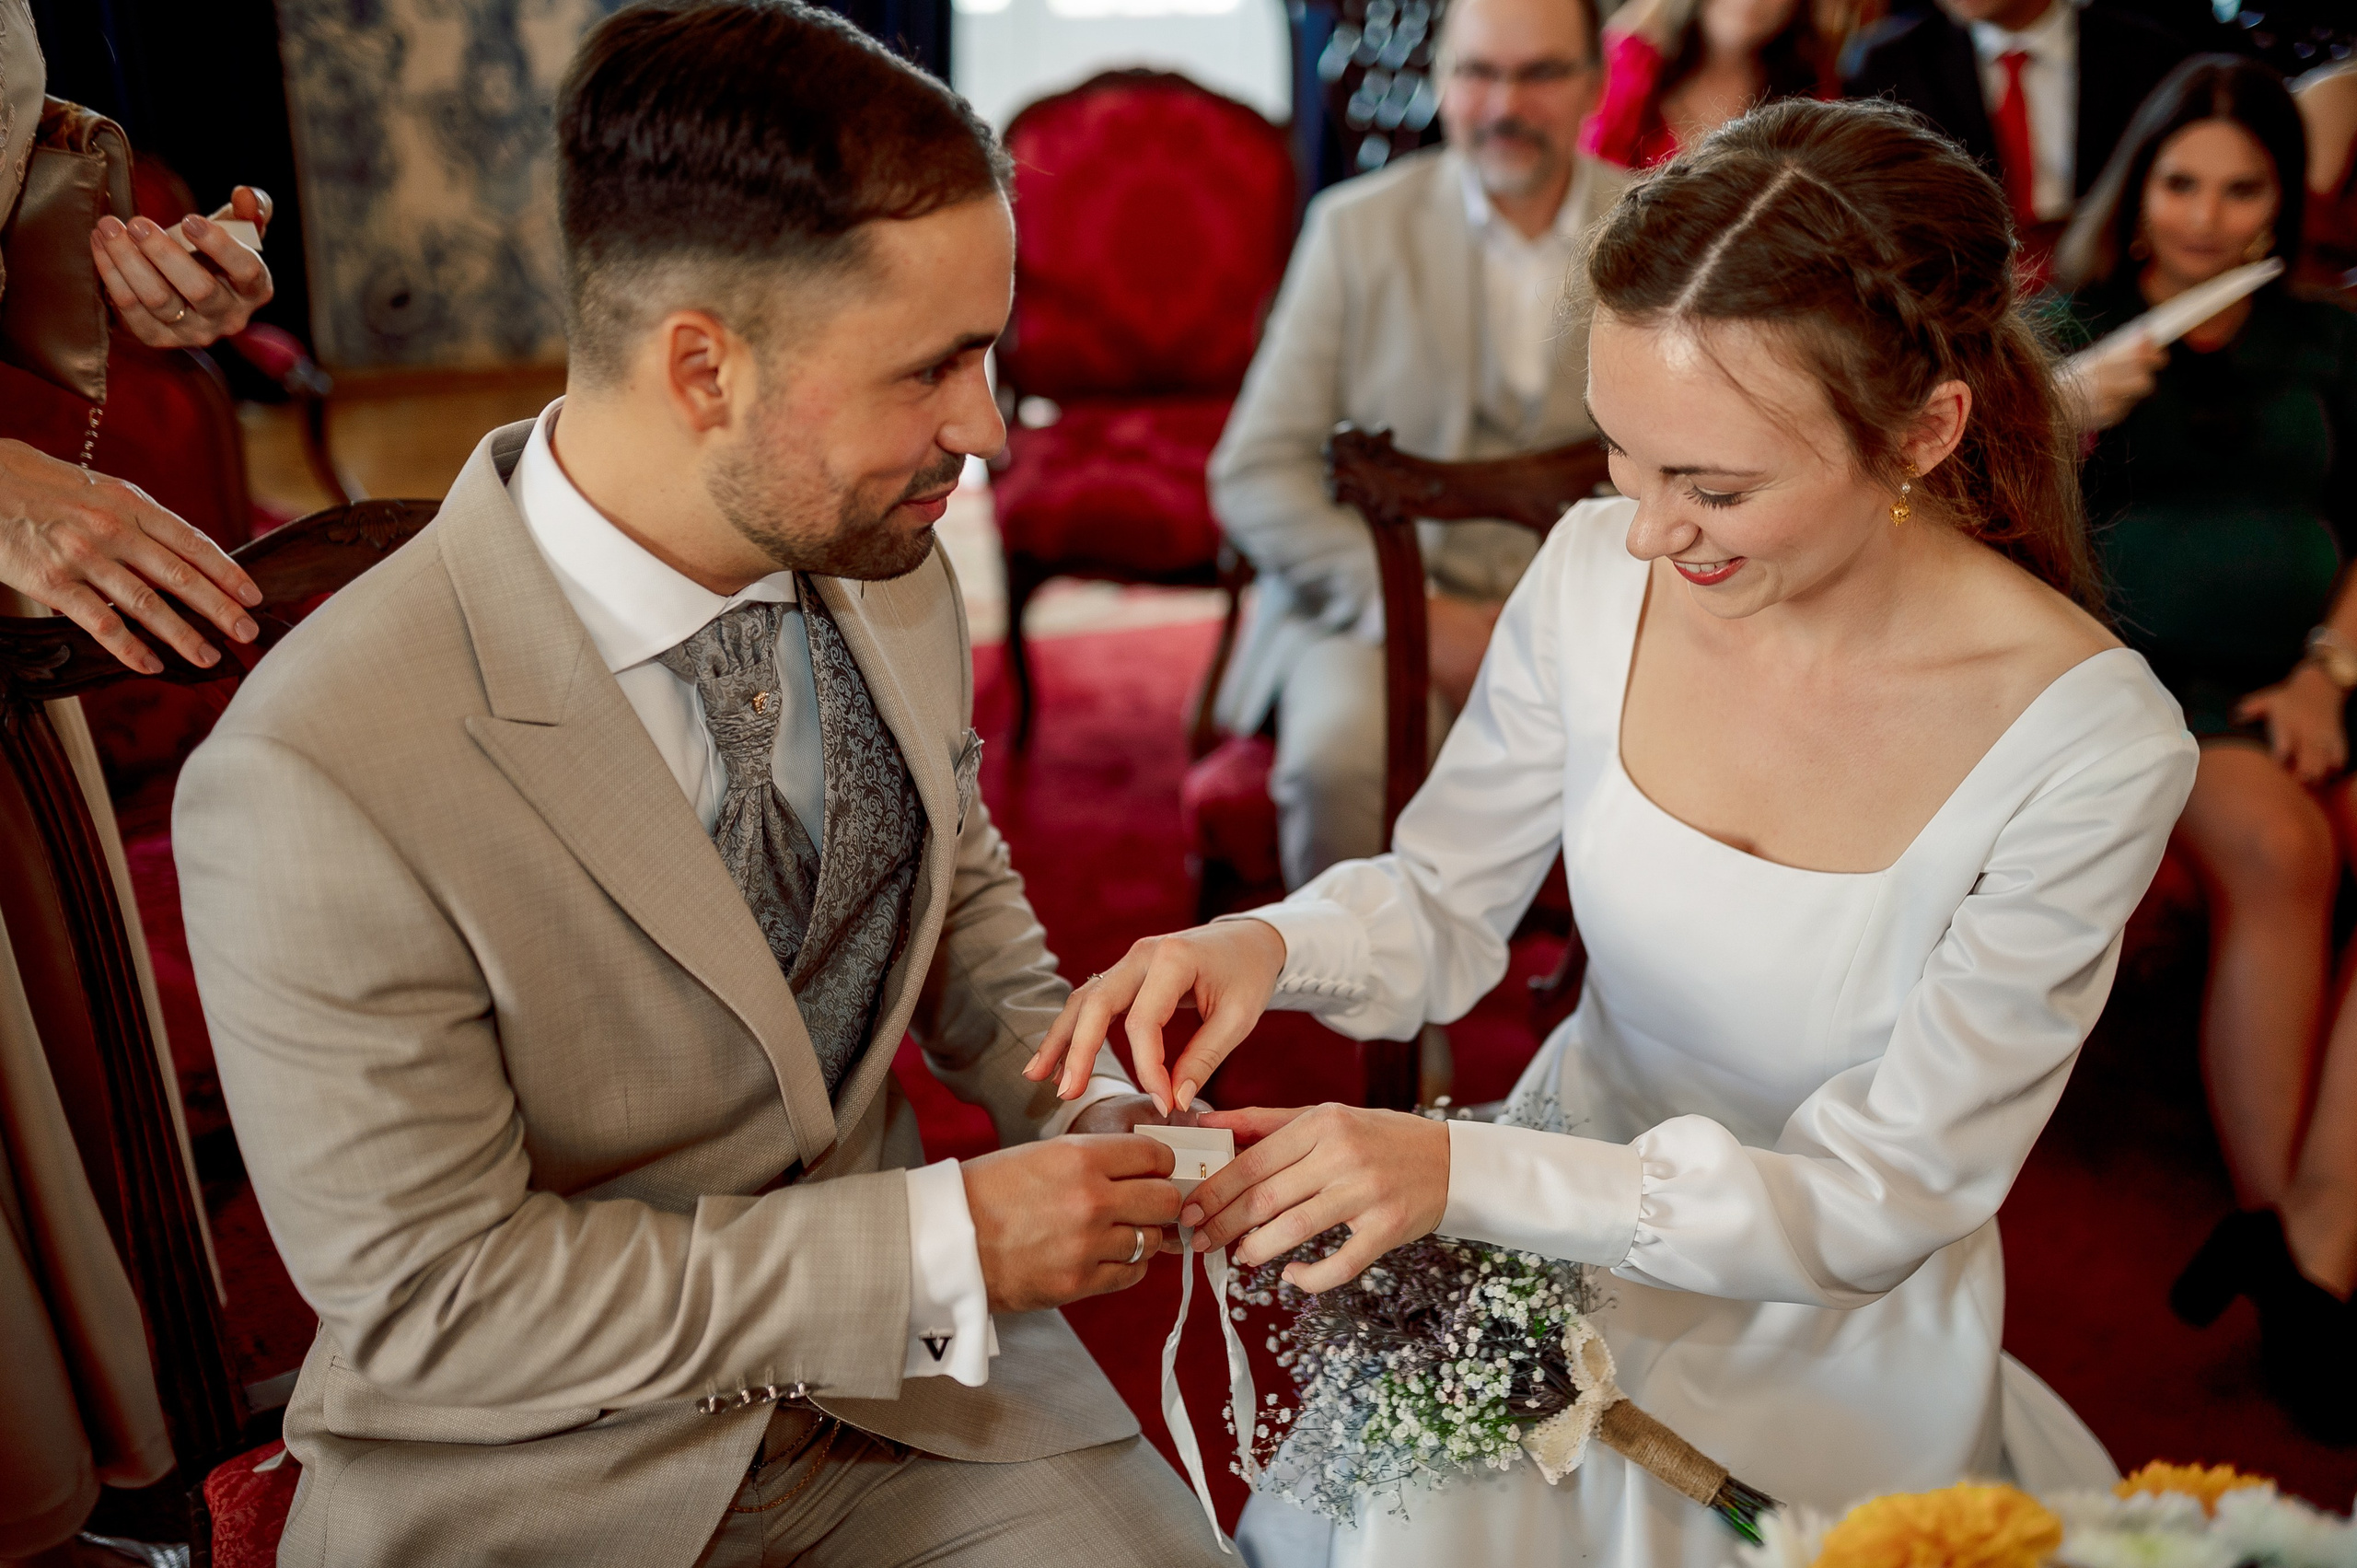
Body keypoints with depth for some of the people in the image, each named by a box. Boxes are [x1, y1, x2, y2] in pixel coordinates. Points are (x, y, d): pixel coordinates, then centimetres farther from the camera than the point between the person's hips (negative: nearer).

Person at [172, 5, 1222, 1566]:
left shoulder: (892, 577, -6)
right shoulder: (319, 787, -25)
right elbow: (425, 1297, -18)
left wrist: (1086, 1109, -5)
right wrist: (940, 1246, -20)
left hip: (901, 1377, 4)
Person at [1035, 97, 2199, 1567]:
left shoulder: (2092, 743, -23)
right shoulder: (1600, 570, -13)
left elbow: (1877, 1198, -19)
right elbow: (1444, 907, -1)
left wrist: (1463, 1169, -31)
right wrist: (1270, 944, -24)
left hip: (1835, 1344, -2)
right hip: (1558, 1232, 3)